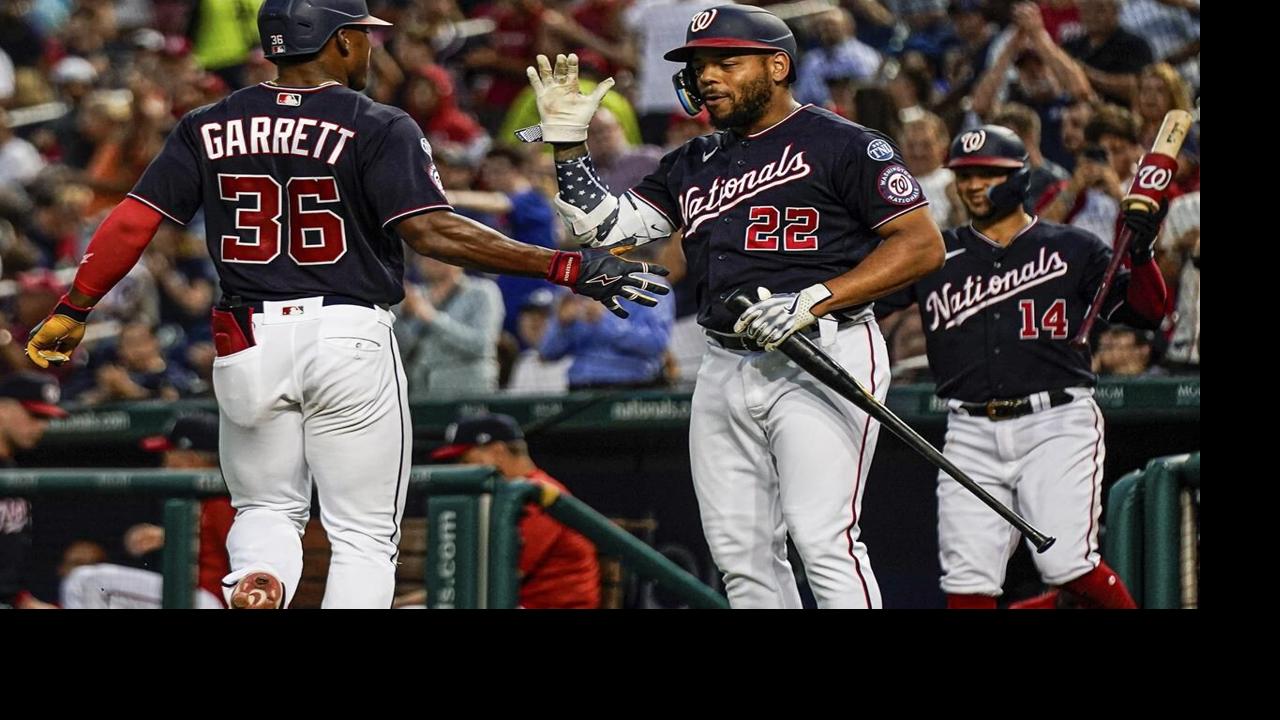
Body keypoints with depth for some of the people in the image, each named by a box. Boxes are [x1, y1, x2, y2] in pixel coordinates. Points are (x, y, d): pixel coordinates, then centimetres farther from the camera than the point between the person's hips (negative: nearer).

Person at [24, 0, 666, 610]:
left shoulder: (208, 129, 5)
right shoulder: (379, 129, -7)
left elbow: (133, 221, 0)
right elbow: (431, 230, -18)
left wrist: (72, 312, 11)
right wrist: (567, 268, -19)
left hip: (248, 342, 3)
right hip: (351, 341, -3)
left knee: (267, 508, 20)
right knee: (363, 536, 7)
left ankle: (256, 580, -14)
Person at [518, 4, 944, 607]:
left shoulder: (841, 144, -2)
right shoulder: (694, 164, 21)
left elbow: (922, 245, -8)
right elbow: (606, 228, 18)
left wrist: (812, 301, -17)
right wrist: (566, 141, 7)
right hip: (724, 370, 8)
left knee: (822, 537, -18)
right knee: (740, 551, 5)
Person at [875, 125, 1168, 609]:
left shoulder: (1071, 250, 9)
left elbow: (1146, 311, 3)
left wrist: (1140, 255, -15)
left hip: (1056, 424, -3)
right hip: (972, 435, 3)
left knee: (1067, 564, -17)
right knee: (966, 580, -4)